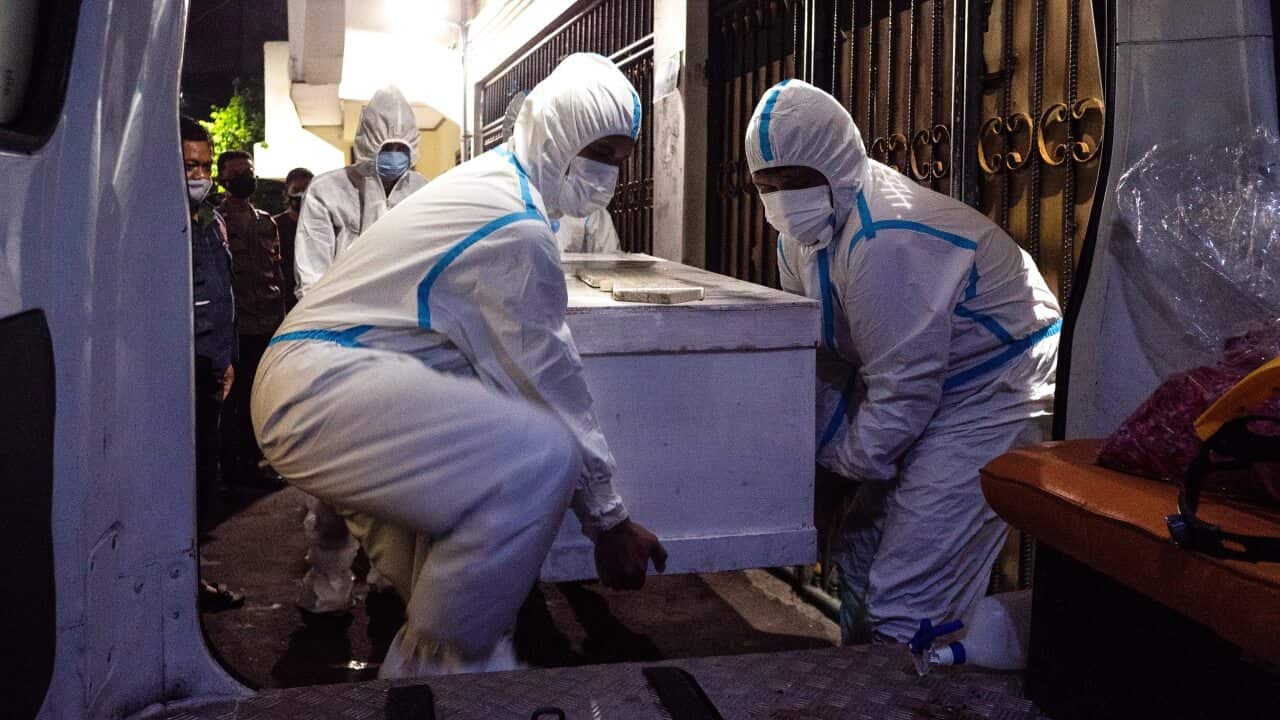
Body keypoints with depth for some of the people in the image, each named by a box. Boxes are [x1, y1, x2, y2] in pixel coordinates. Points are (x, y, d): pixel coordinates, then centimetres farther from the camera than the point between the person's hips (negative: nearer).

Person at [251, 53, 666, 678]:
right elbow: (549, 381, -13)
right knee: (541, 457, -26)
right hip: (322, 389, -11)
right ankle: (439, 666, -12)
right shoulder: (517, 229, -16)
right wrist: (607, 519, -5)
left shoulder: (487, 181, 16)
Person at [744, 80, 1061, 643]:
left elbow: (902, 389, -26)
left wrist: (840, 462, -12)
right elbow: (824, 356, 7)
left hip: (996, 391, -10)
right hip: (930, 393, 10)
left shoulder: (887, 241, -29)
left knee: (905, 606, -15)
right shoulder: (802, 234, 2)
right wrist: (817, 449, -3)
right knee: (862, 554, 19)